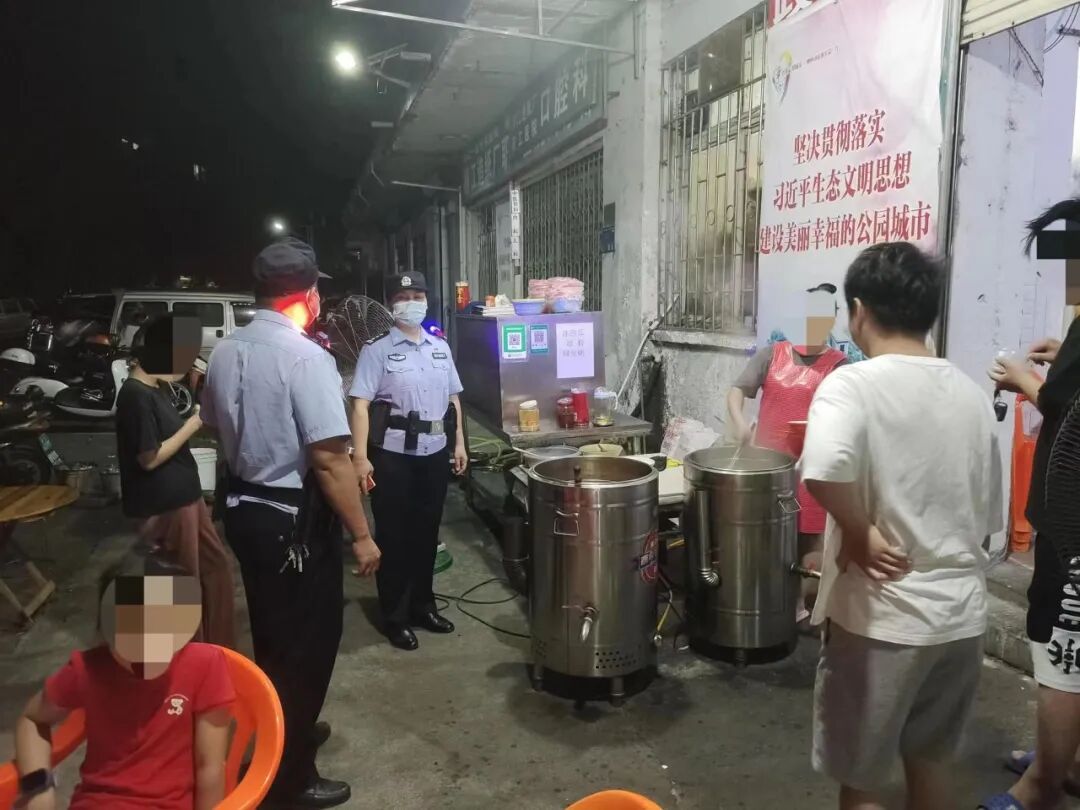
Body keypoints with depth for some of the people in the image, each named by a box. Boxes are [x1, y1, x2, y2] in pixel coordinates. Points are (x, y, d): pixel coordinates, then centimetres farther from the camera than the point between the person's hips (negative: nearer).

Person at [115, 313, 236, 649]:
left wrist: (198, 420, 4)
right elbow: (150, 458, -21)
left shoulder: (156, 388, 8)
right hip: (164, 506, -10)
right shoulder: (136, 395, -21)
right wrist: (193, 424, -16)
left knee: (216, 565, 18)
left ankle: (217, 648, 33)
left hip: (184, 496, 10)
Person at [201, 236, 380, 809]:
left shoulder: (224, 352, 3)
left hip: (242, 508, 8)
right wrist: (361, 535, -16)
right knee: (306, 642, 8)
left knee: (272, 633, 23)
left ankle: (282, 735, 43)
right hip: (293, 519, -8)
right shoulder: (306, 357, -22)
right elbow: (330, 460, -24)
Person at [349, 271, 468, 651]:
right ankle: (395, 617, 17)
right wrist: (361, 457, -19)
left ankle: (422, 606, 30)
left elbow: (453, 399, 16)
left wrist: (459, 444, 12)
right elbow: (360, 406, -12)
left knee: (427, 532, 15)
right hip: (393, 454, -5)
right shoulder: (376, 351, -6)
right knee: (393, 535, 5)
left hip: (435, 452, 5)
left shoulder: (440, 348, 10)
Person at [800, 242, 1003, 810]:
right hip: (962, 614, 7)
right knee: (930, 760, 25)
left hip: (882, 618, -6)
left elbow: (823, 472, -37)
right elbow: (988, 517, 11)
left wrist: (860, 533, -20)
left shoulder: (852, 384, -17)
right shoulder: (971, 394, 4)